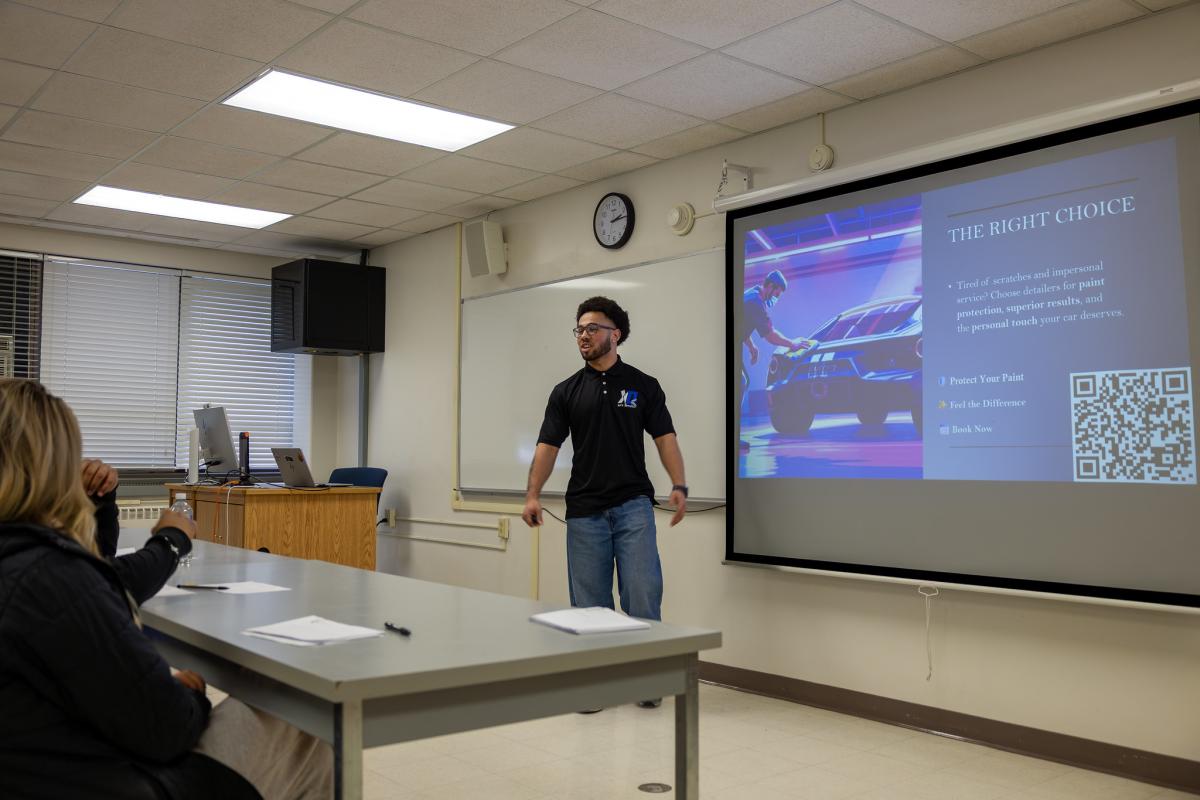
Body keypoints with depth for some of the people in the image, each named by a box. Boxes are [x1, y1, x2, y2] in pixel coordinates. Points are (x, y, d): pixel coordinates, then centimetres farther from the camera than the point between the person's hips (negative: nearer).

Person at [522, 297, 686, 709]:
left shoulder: (643, 385, 4)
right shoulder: (567, 391, 7)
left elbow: (664, 438, 1)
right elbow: (548, 446, 2)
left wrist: (679, 486, -13)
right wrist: (533, 495, -10)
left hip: (633, 505, -1)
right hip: (584, 510, 2)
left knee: (643, 594, -6)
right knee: (589, 602, 5)